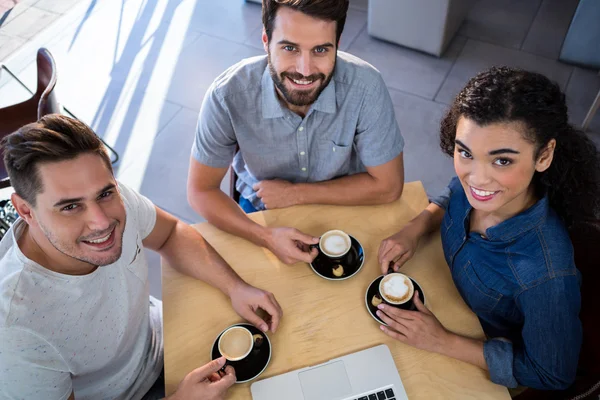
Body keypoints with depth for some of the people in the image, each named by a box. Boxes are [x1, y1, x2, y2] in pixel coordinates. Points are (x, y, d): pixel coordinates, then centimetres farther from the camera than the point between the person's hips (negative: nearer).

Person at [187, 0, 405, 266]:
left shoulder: (365, 86, -28)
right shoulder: (228, 95, -28)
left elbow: (387, 186, -17)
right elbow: (201, 191, -17)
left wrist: (295, 193, -19)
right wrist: (266, 236, -33)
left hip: (342, 205, 0)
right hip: (262, 208, 1)